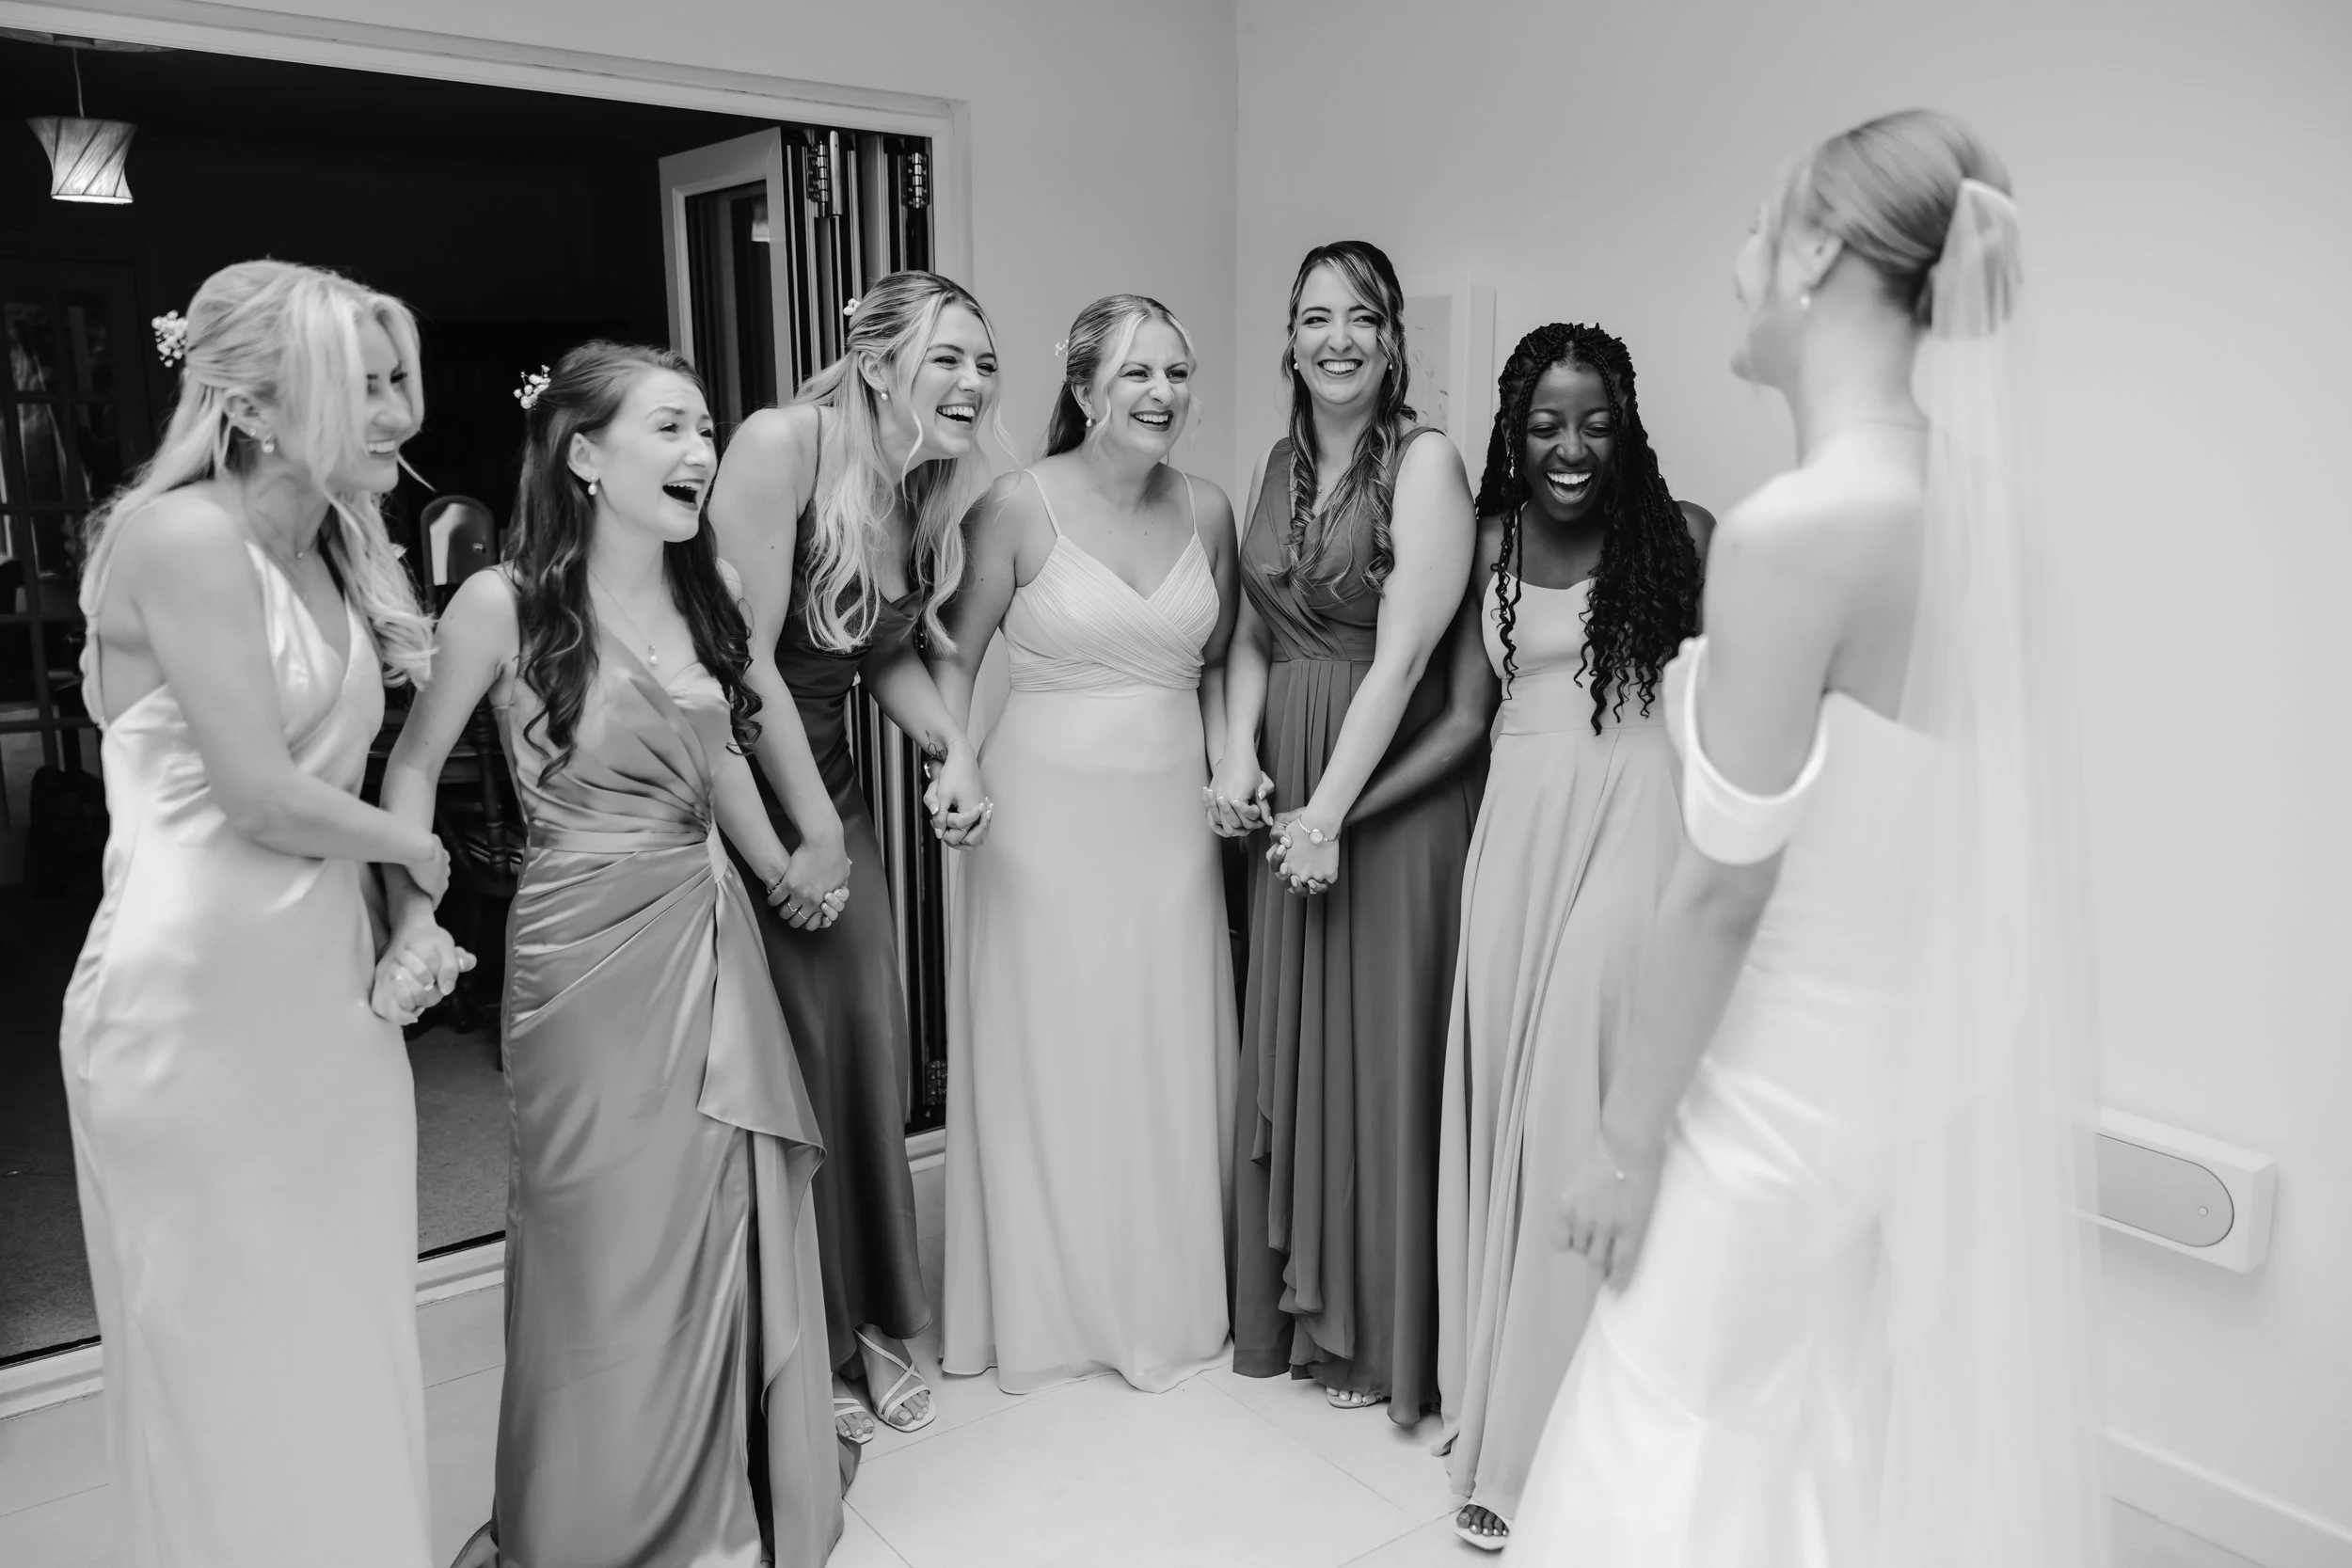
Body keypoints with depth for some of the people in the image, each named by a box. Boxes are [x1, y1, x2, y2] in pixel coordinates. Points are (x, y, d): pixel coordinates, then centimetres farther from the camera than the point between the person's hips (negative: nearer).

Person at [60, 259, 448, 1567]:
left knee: (348, 1348, 17)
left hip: (331, 990, 7)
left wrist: (407, 925, 0)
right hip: (200, 1002, -7)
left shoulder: (336, 556, 11)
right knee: (234, 1371, 9)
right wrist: (414, 849, -3)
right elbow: (264, 797, -18)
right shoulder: (184, 535, -14)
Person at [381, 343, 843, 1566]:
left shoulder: (703, 592, 5)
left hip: (709, 941, 5)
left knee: (732, 1231, 12)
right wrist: (414, 915, -9)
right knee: (614, 1247, 7)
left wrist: (778, 868, 19)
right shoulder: (504, 605, -10)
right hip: (588, 954, -5)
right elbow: (413, 763, 0)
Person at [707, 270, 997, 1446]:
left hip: (831, 786, 7)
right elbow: (745, 655, -23)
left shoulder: (932, 488, 3)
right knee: (789, 1058, 1)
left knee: (874, 1043, 8)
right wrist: (814, 834, -18)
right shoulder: (785, 443, -20)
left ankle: (867, 1322, 29)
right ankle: (800, 1350, 22)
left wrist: (952, 748, -5)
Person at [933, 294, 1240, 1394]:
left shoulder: (1208, 510, 3)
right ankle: (1045, 1313, 26)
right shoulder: (1020, 505, -8)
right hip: (1047, 808, -3)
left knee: (1170, 1059, 10)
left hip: (1169, 812, 4)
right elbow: (956, 655, 1)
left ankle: (1167, 1303, 30)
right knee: (1048, 1055, 6)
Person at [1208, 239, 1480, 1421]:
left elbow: (1402, 655, -16)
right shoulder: (1278, 465, 12)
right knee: (1285, 1043, 12)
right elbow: (1252, 632, 13)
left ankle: (1383, 1336, 21)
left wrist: (1332, 812, -18)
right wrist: (1236, 754, -3)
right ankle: (1295, 1307, 30)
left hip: (1392, 786, -6)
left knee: (1381, 1046, 3)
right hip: (1284, 788, 6)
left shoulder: (1426, 463, -9)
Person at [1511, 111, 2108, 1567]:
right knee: (1894, 1451, 24)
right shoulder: (1980, 501, 1)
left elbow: (1724, 889, -20)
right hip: (1946, 1063, 8)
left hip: (1800, 1091, -7)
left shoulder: (1794, 527, -23)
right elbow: (1958, 815, 7)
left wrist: (1625, 1141, -9)